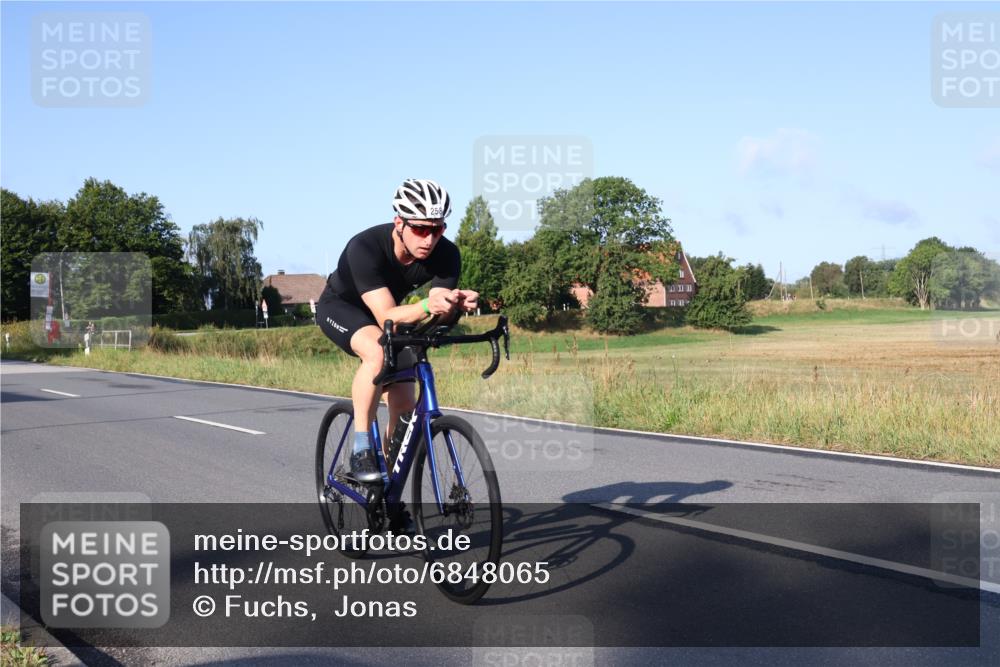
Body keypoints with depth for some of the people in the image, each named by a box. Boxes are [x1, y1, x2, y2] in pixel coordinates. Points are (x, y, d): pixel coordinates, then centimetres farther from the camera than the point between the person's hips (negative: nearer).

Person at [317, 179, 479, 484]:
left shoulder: (446, 255, -26)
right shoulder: (365, 248, -38)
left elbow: (437, 315, -30)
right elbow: (386, 316, -43)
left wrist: (456, 304, -52)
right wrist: (427, 306, -62)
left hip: (384, 313, 5)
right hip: (340, 306, -4)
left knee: (405, 406, -4)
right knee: (377, 351, -37)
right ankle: (361, 450, -27)